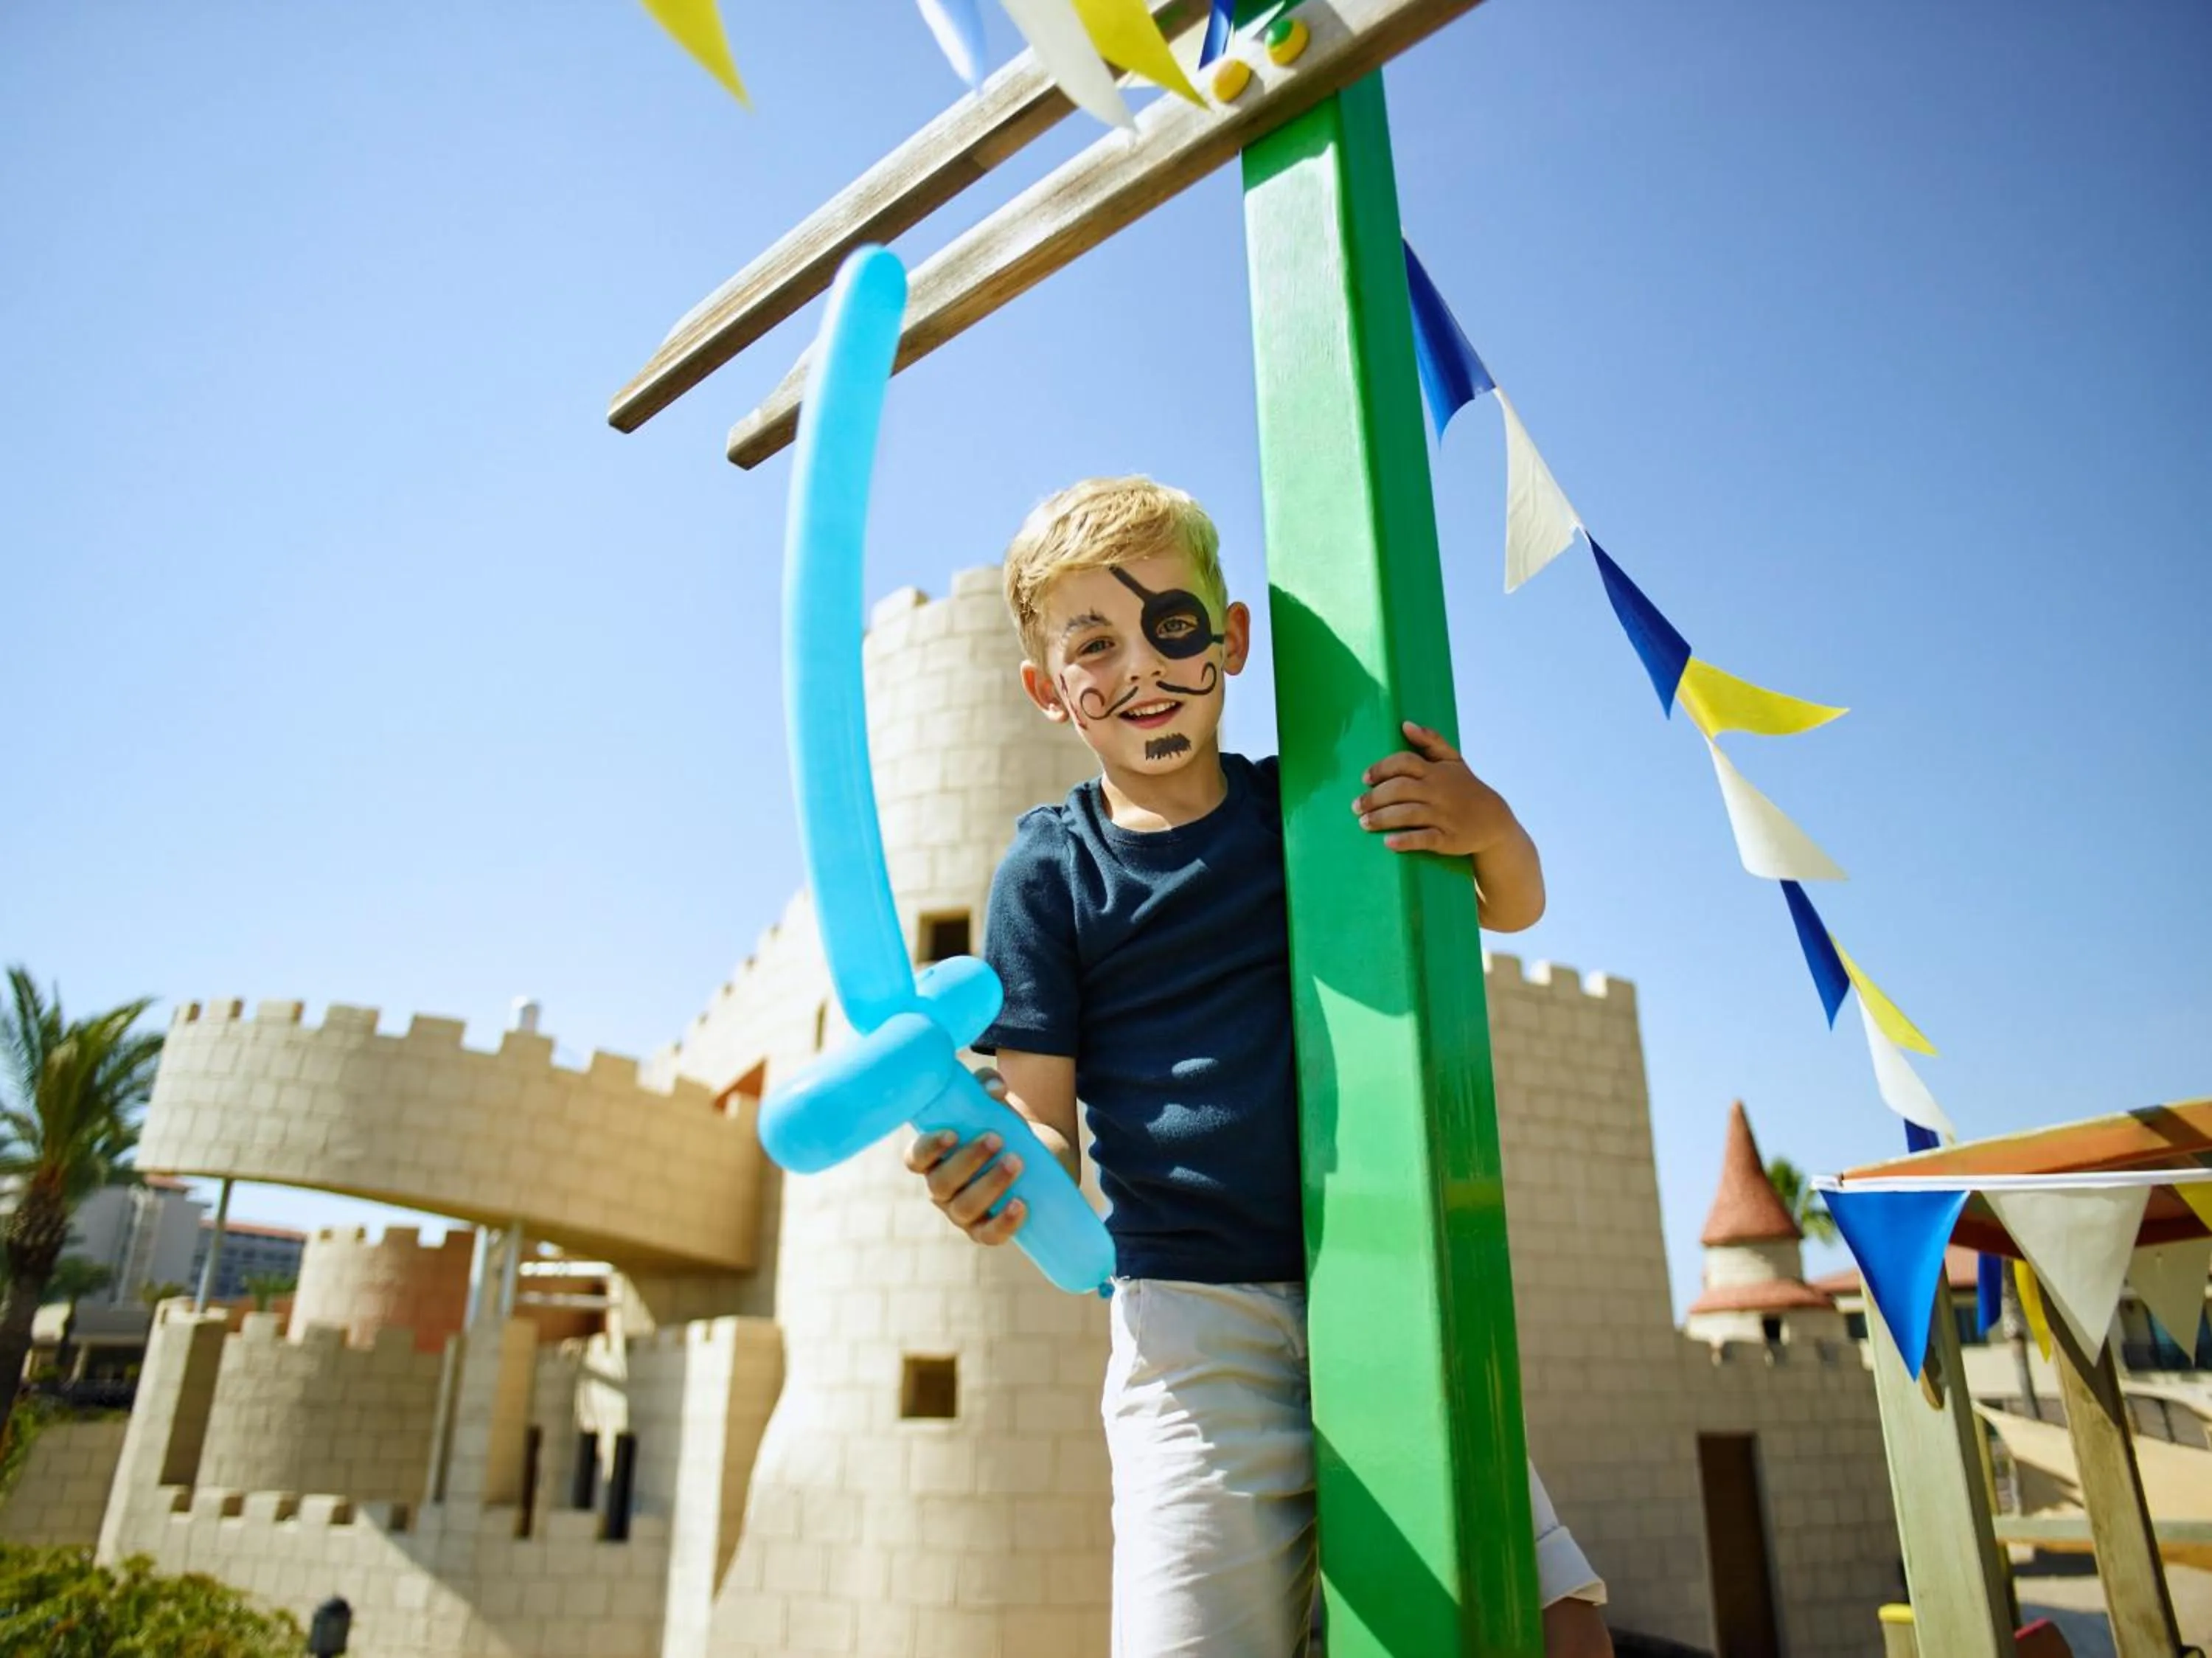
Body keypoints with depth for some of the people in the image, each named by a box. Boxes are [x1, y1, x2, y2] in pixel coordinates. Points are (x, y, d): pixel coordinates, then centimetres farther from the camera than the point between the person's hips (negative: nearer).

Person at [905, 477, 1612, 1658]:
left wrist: (1491, 827, -7)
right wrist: (996, 1168, -26)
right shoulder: (1049, 873, -1)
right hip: (1197, 1320, -2)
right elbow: (1049, 1130, -2)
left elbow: (1514, 906, 16)